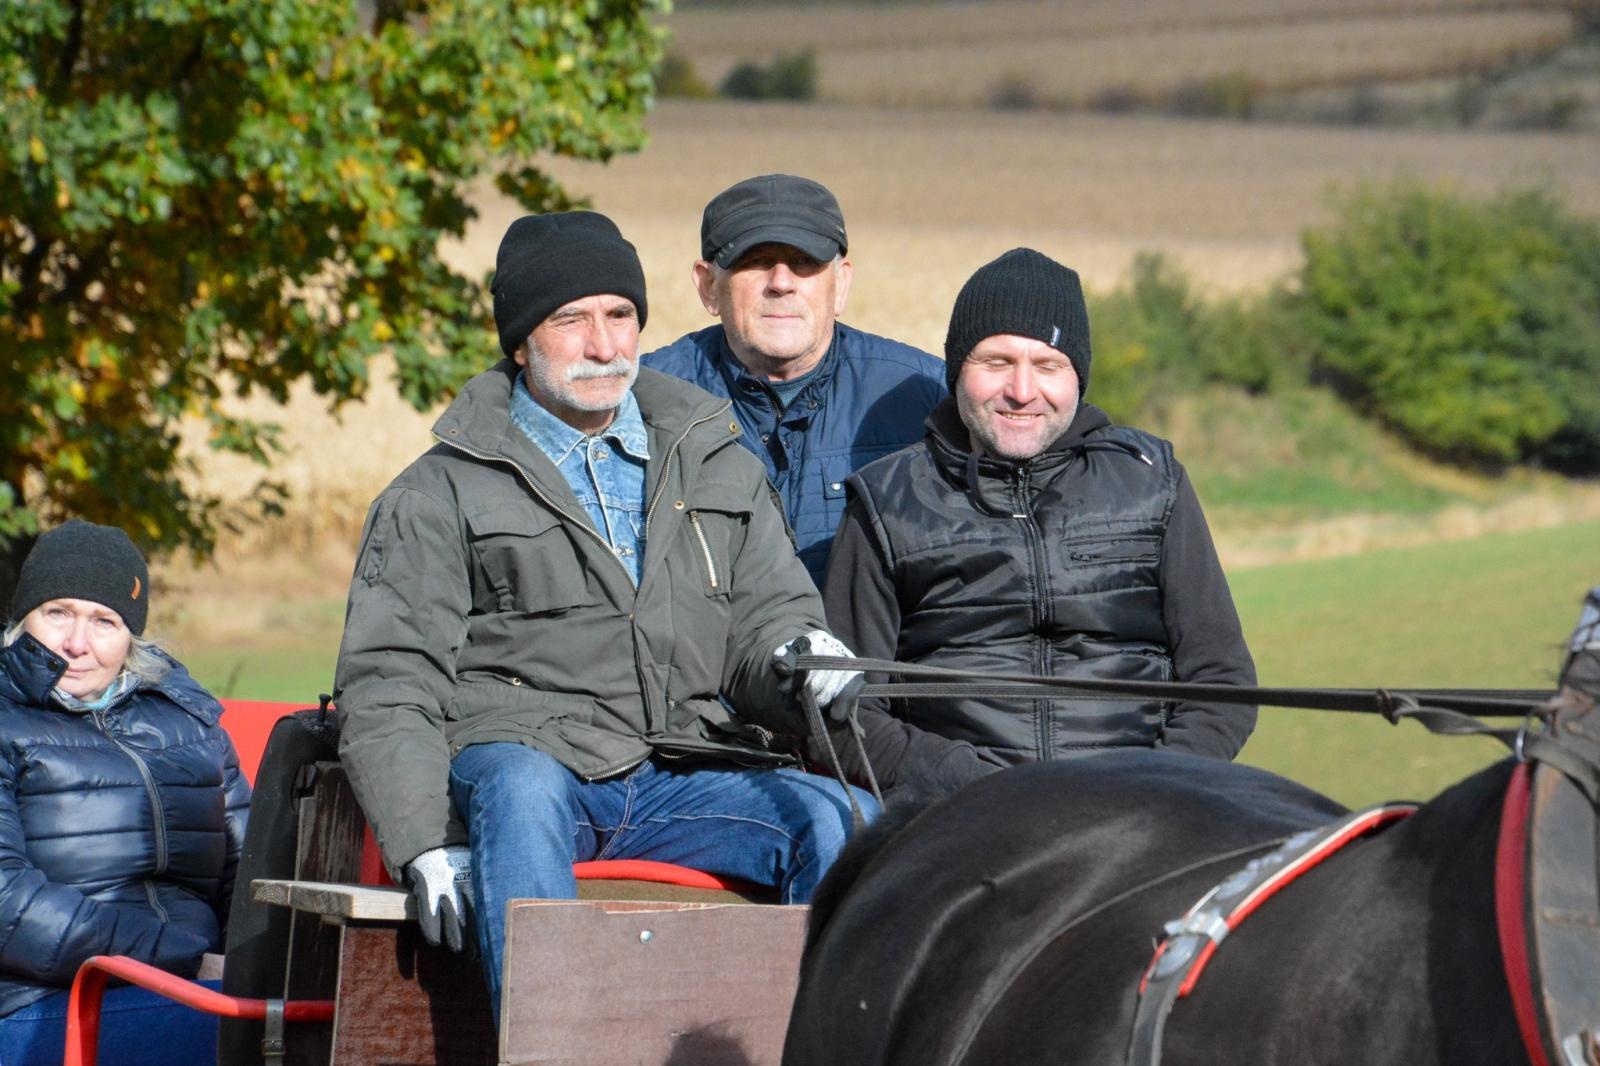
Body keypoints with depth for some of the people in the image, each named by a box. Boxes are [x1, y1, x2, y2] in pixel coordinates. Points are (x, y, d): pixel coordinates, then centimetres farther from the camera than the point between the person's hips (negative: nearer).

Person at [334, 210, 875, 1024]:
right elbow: (386, 685, 3)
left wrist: (800, 659, -9)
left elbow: (768, 617, 19)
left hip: (682, 780, 3)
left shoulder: (717, 465, 23)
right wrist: (425, 846, -14)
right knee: (518, 789, -38)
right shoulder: (440, 495, 11)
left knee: (838, 816, -26)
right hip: (521, 759, -3)